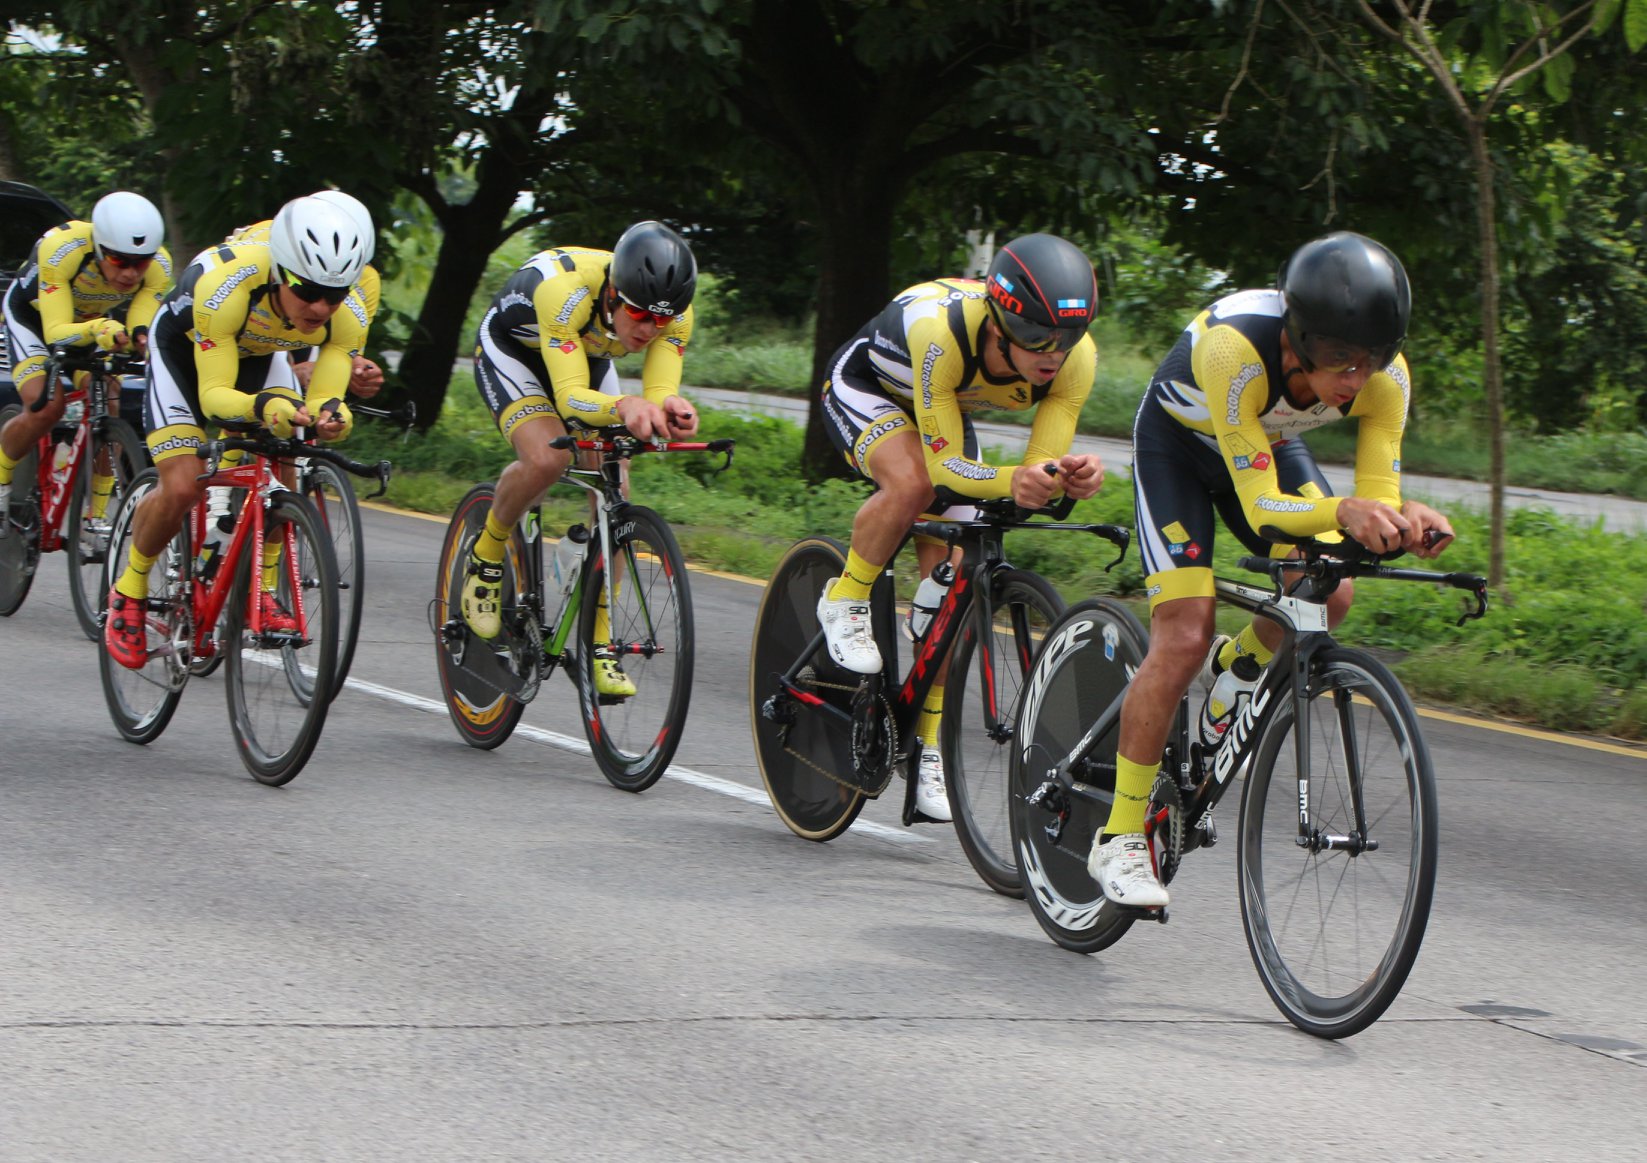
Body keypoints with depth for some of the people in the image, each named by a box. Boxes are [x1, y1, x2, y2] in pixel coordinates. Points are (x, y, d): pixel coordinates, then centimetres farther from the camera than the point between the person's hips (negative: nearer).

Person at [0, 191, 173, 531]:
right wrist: (96, 329, -63)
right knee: (45, 408, -24)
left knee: (109, 412, -14)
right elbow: (56, 332, -42)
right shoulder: (61, 249, -40)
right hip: (33, 315, -4)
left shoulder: (158, 266, -29)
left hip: (95, 322, 4)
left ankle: (96, 519, 1)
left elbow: (139, 329, -29)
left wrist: (141, 338, -53)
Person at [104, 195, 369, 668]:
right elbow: (212, 395, -39)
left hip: (259, 356, 4)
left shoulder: (348, 316, -29)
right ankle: (129, 590, 7)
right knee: (181, 488, -17)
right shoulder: (225, 290, -41)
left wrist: (330, 415, -51)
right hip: (184, 349, -4)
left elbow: (324, 397, -27)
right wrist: (260, 405, -59)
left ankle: (263, 591, -3)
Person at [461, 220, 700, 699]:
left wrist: (670, 408, -55)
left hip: (589, 358, 5)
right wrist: (623, 407, -66)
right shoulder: (566, 288, -41)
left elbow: (658, 392, -31)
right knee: (547, 458, -31)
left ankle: (598, 641, 2)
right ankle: (486, 556, -4)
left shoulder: (674, 313, -27)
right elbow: (570, 398, -45)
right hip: (512, 349, -5)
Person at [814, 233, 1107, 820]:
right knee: (912, 484, -35)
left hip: (947, 410, 5)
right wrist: (1010, 482, -57)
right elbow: (945, 464, -38)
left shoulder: (1076, 358, -30)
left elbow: (1043, 463, -25)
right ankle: (844, 601, -9)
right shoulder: (941, 330, -43)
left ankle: (928, 742, 10)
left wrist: (1071, 475, -49)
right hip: (864, 388, -5)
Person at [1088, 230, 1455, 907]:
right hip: (1178, 444, -5)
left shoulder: (1385, 377, -28)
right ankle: (1118, 839, -8)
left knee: (1329, 596, -17)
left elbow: (1377, 494, -24)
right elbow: (1261, 507, -41)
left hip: (1270, 444, 5)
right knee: (1183, 640, -17)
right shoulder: (1236, 351, -42)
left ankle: (1236, 668, 18)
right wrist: (1340, 512, -59)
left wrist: (1402, 522, -47)